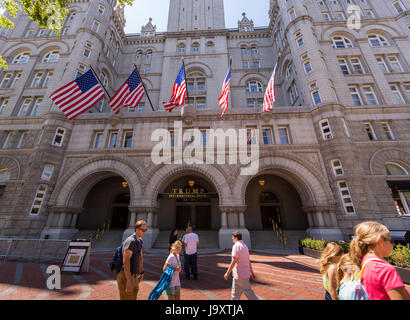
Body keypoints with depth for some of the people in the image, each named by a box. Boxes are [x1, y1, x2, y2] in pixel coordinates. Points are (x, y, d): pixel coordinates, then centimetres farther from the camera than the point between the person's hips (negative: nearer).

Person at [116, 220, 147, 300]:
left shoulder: (139, 241, 9)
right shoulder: (130, 241, -21)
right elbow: (126, 261, -28)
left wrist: (141, 272, 26)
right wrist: (129, 281, -31)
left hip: (134, 276, 9)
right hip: (126, 277, -9)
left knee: (133, 298, 17)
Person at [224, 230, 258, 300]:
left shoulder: (236, 246, -18)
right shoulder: (245, 246, 10)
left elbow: (233, 261, -21)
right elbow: (249, 261, 16)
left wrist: (227, 273, -14)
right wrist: (251, 272, 24)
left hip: (240, 274, -9)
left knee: (249, 293, 1)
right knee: (235, 294, 17)